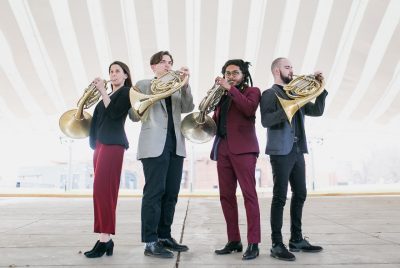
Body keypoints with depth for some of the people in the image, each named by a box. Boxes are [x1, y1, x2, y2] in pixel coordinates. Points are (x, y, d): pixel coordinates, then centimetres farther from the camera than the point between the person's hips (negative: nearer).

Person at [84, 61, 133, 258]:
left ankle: (104, 239, -16)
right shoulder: (108, 95, 25)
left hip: (113, 143, -9)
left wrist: (102, 91, -11)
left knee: (103, 189, -16)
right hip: (100, 143, 9)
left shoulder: (126, 91, 3)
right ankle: (106, 239, 7)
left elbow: (114, 113, -13)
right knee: (102, 190, 4)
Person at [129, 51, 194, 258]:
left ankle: (164, 237, 18)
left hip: (175, 145, 6)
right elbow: (134, 116, 0)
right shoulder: (143, 85, 8)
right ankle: (150, 242, -3)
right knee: (154, 192, -8)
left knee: (171, 194, 7)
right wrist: (152, 95, -11)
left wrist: (185, 84, -9)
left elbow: (188, 108, 3)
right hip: (155, 145, -5)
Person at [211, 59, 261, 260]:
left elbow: (249, 109, -13)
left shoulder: (252, 91, 9)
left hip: (242, 148, -6)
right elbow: (216, 121, 20)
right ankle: (233, 241, 11)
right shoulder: (222, 95, 24)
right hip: (222, 148, 6)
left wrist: (230, 88, -11)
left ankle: (253, 243, -6)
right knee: (226, 196, 3)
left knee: (249, 194, -9)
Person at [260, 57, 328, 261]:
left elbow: (317, 111, 14)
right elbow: (266, 121, -16)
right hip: (281, 151, -8)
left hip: (297, 150, 8)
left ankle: (297, 239, 21)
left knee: (300, 195, 10)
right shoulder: (270, 94, -2)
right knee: (280, 197, -7)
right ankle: (277, 244, -1)